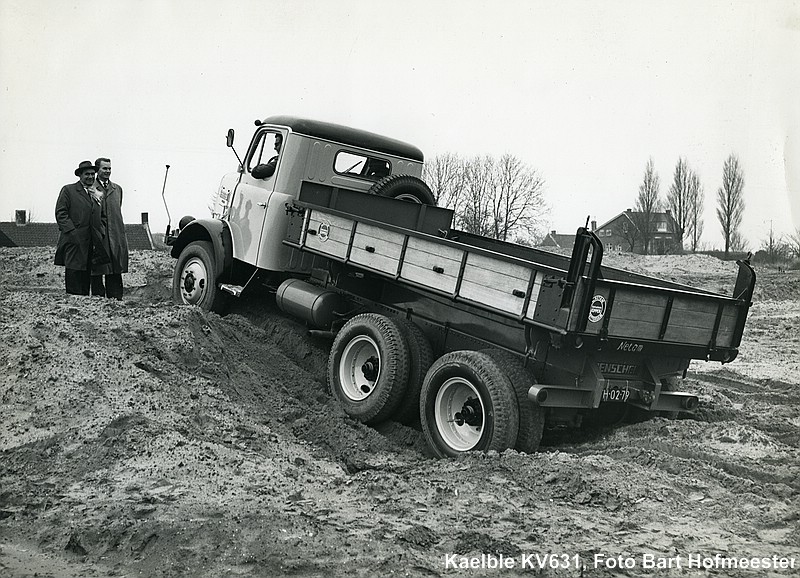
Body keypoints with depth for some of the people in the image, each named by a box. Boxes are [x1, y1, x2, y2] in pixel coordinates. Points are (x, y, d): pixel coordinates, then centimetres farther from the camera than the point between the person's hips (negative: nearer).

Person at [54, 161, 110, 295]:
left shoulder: (97, 194, 20)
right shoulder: (68, 190, 3)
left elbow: (103, 216, 24)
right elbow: (60, 213, -4)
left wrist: (101, 232, 7)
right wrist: (72, 232, -14)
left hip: (93, 243, 5)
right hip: (74, 242, -5)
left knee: (86, 276, 6)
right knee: (74, 274, -8)